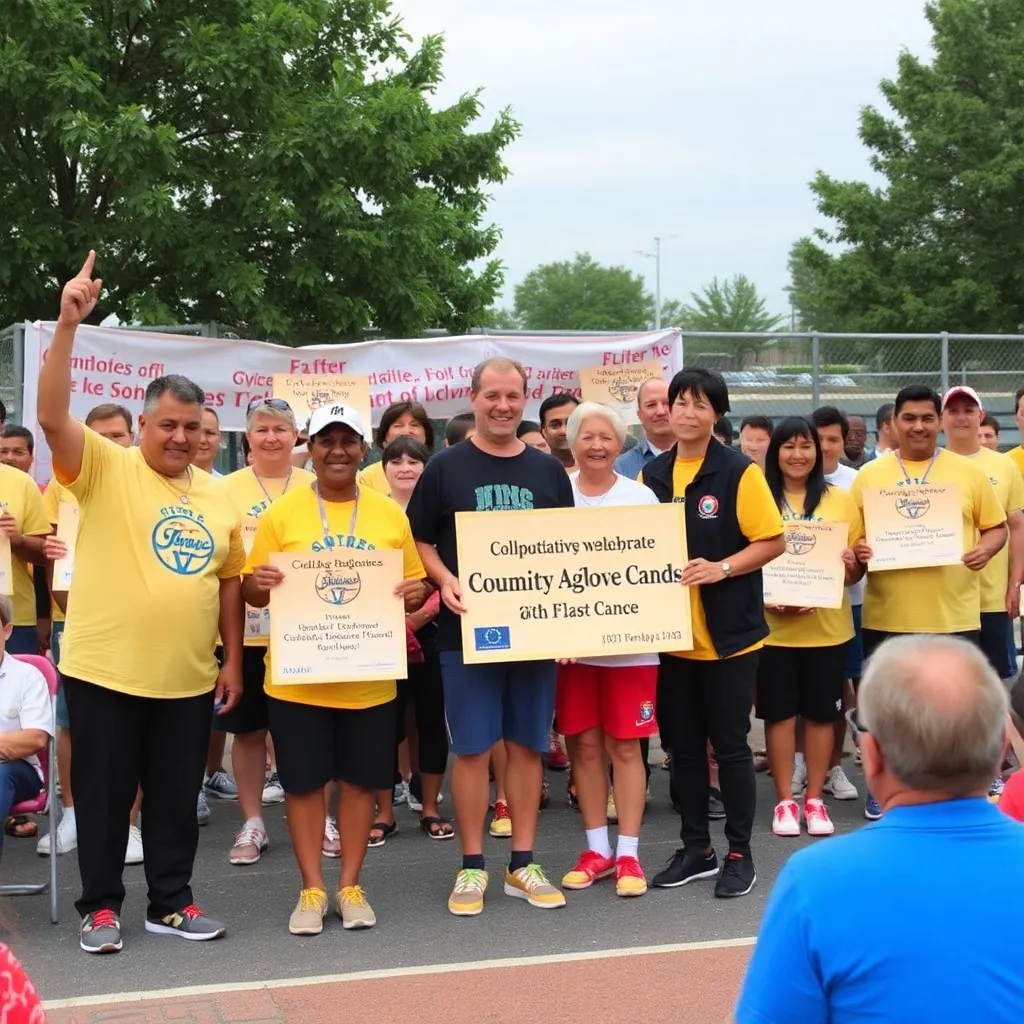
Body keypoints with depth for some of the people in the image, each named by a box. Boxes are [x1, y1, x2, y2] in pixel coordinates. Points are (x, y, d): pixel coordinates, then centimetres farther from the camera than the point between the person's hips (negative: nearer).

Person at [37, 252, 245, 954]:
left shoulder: (217, 496, 9)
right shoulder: (105, 467, -4)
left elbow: (229, 581, 15)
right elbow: (53, 415, -20)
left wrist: (233, 660, 11)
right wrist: (69, 325, -29)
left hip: (187, 679, 4)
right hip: (105, 672, -4)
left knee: (177, 798, 12)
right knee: (104, 796, 7)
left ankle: (172, 903, 26)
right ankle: (101, 908, 20)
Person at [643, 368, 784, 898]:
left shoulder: (739, 472, -8)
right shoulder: (652, 474, 7)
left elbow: (772, 541, -9)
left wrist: (720, 568, -21)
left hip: (729, 635, -5)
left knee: (730, 745, 2)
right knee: (682, 744, 11)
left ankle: (739, 854, 13)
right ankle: (695, 848, 23)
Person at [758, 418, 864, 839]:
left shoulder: (841, 501, 4)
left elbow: (856, 569, 7)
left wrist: (850, 565, -16)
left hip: (827, 625, 1)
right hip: (773, 626, -1)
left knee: (821, 712, 7)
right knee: (779, 712, 4)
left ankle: (814, 799, 18)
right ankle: (785, 801, 13)